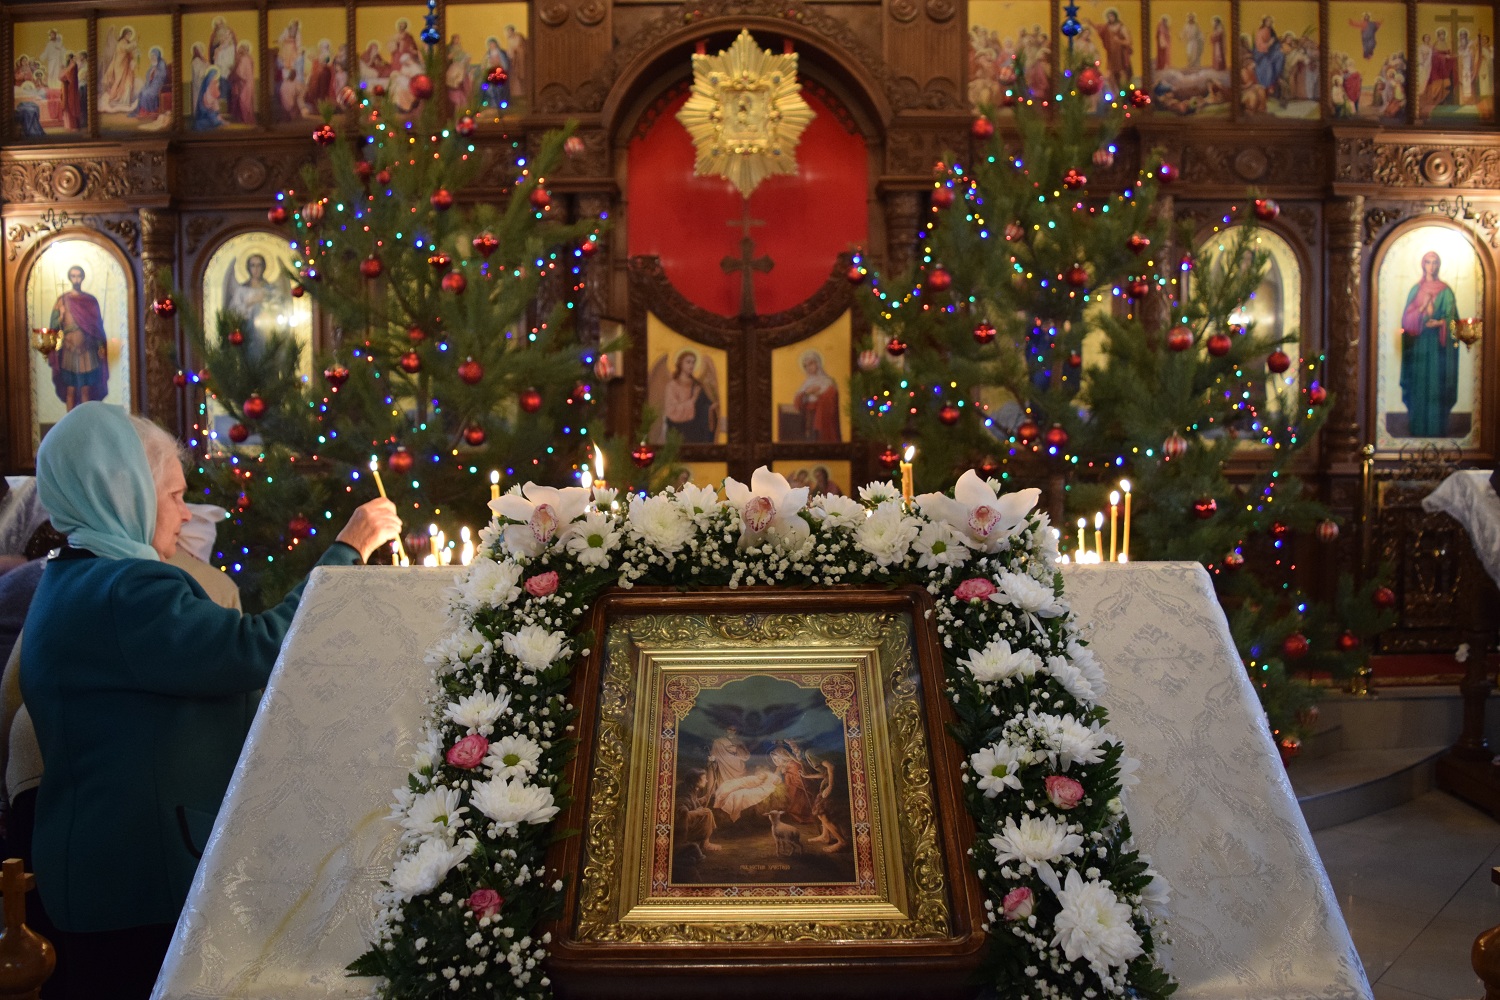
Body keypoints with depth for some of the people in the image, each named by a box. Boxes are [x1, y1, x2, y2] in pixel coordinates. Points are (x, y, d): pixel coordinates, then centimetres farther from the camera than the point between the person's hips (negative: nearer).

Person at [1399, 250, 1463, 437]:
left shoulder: (1445, 291, 3)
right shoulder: (1416, 290, 10)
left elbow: (1451, 317, 0)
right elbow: (1407, 318, 4)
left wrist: (1439, 323, -19)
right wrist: (1422, 306, -13)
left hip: (1437, 345, -2)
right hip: (1418, 343, 2)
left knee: (1436, 385, -2)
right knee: (1418, 385, 1)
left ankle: (1436, 429, 3)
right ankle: (1417, 428, 8)